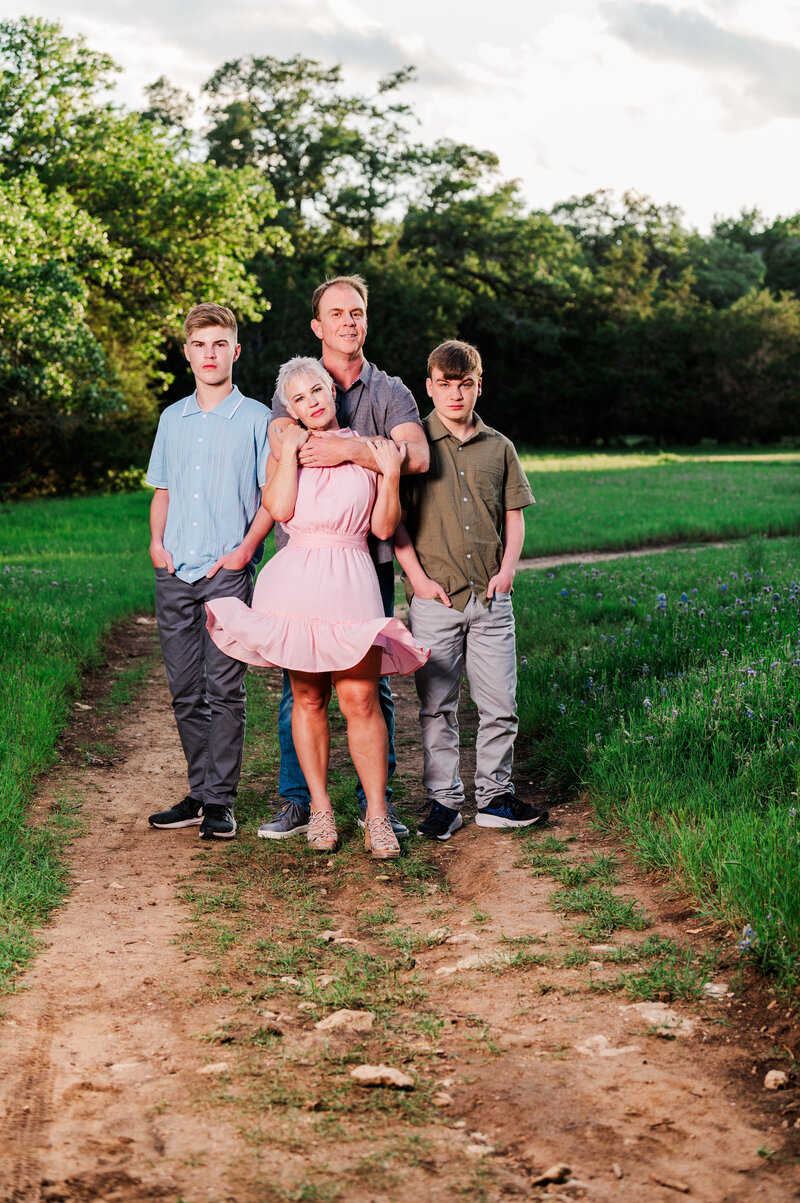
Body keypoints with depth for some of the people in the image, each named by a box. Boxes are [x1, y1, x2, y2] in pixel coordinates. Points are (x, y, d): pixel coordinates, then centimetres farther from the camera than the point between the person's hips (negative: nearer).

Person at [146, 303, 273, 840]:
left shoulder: (257, 419, 1)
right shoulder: (172, 419, 15)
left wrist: (245, 550, -11)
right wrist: (157, 542, 5)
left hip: (228, 573, -4)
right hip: (175, 574, 5)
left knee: (225, 689, -5)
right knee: (186, 692, 7)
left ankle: (221, 801, 2)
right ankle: (200, 793, 17)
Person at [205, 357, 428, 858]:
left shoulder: (370, 449, 11)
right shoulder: (286, 450, 13)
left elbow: (384, 528, 5)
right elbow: (280, 509, -5)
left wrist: (391, 474, -5)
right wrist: (291, 451, -4)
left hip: (351, 581, -1)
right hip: (296, 580, 2)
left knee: (359, 699, -9)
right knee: (308, 698, 5)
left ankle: (377, 814, -2)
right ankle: (320, 808, 15)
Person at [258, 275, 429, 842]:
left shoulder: (390, 391, 9)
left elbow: (417, 456, -10)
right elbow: (282, 444, -11)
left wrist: (347, 450, -18)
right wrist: (370, 443, -14)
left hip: (369, 555, 0)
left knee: (372, 682, 4)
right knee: (299, 681, 1)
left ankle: (375, 800, 13)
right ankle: (296, 800, 10)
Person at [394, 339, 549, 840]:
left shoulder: (499, 447, 11)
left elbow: (514, 516, 15)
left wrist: (507, 569, 1)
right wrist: (418, 576, -8)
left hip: (491, 597, 3)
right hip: (435, 596, -2)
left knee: (501, 705, 3)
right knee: (438, 705, 2)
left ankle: (495, 796, 16)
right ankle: (444, 802, 12)